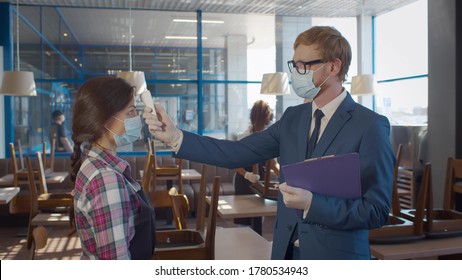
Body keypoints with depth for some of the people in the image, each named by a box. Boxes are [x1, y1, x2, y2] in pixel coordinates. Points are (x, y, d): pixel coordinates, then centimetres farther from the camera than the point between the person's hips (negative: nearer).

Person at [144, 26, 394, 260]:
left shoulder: (370, 126, -14)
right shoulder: (293, 118, 4)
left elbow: (376, 212, -16)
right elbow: (237, 153, -3)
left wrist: (313, 203, -28)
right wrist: (174, 136, -9)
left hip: (336, 258, -5)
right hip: (286, 252, 5)